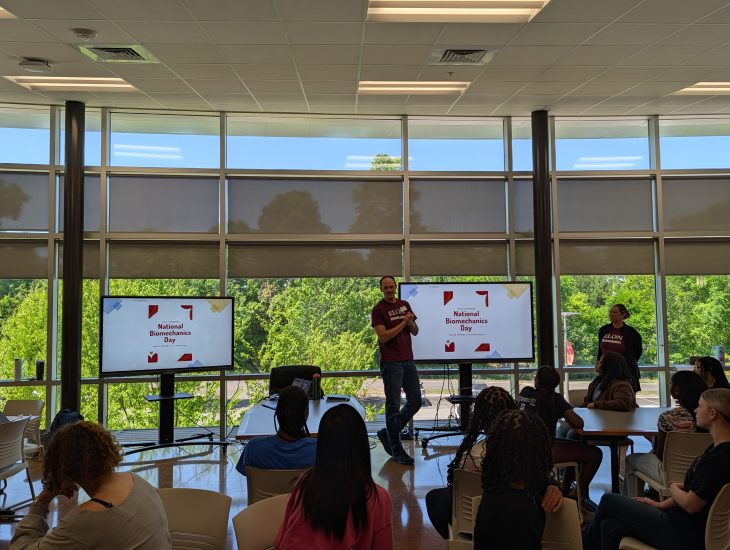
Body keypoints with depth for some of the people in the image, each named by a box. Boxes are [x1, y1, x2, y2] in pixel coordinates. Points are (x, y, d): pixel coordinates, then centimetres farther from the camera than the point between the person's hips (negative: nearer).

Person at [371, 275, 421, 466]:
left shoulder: (404, 305, 13)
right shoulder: (378, 309, -6)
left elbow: (415, 332, 15)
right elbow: (384, 336, -14)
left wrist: (411, 323, -7)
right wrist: (403, 323, -15)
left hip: (408, 360, 7)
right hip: (391, 362, -7)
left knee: (415, 402, 10)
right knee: (393, 405, -1)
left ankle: (387, 433, 24)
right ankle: (396, 449, 8)